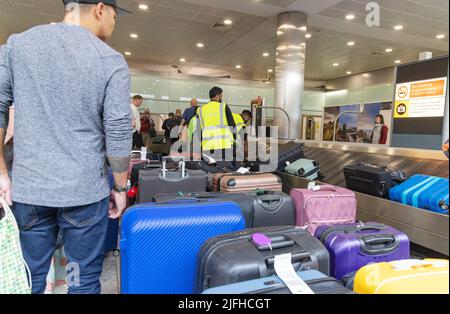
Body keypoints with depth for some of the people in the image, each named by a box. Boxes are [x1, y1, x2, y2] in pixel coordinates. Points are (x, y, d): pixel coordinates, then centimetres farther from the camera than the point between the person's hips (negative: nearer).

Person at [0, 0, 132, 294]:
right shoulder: (112, 60, -6)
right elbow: (118, 134, -9)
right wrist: (121, 187, 2)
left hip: (27, 188, 4)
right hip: (86, 191, -3)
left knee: (28, 280, 18)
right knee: (84, 281, 13)